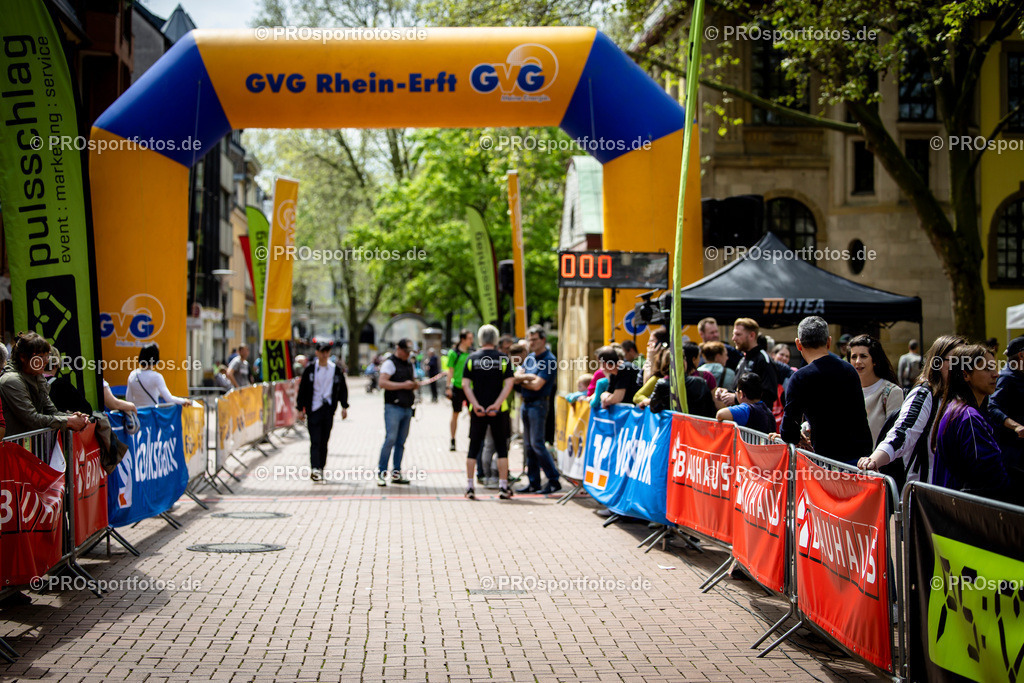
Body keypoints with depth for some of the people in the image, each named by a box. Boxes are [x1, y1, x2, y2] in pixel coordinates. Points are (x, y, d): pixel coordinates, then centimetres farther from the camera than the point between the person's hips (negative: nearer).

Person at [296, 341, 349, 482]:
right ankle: (315, 469, -15)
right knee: (315, 440, -10)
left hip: (329, 409, 3)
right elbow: (302, 389, 4)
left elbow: (343, 388, 14)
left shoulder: (336, 369, 7)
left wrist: (344, 406, 7)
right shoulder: (310, 369, 0)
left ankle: (320, 468, 14)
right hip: (313, 408, -3)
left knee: (324, 441, 6)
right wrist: (301, 408, 1)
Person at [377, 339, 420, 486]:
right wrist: (403, 385, -19)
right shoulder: (390, 363, -5)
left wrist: (415, 384, 5)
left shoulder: (409, 364, 19)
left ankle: (396, 474, 12)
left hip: (407, 408, 7)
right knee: (390, 439, -13)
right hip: (393, 408, -7)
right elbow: (383, 383, -15)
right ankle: (381, 473, -8)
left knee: (401, 442, 7)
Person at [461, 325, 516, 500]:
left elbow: (465, 384, -5)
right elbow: (509, 383, -9)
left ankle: (469, 487, 5)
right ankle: (503, 487, 5)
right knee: (501, 447, 7)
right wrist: (497, 404, -14)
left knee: (474, 447, 8)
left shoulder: (472, 358, 2)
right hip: (499, 410, -1)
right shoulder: (503, 359, 0)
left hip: (477, 410, 1)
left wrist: (475, 405, -10)